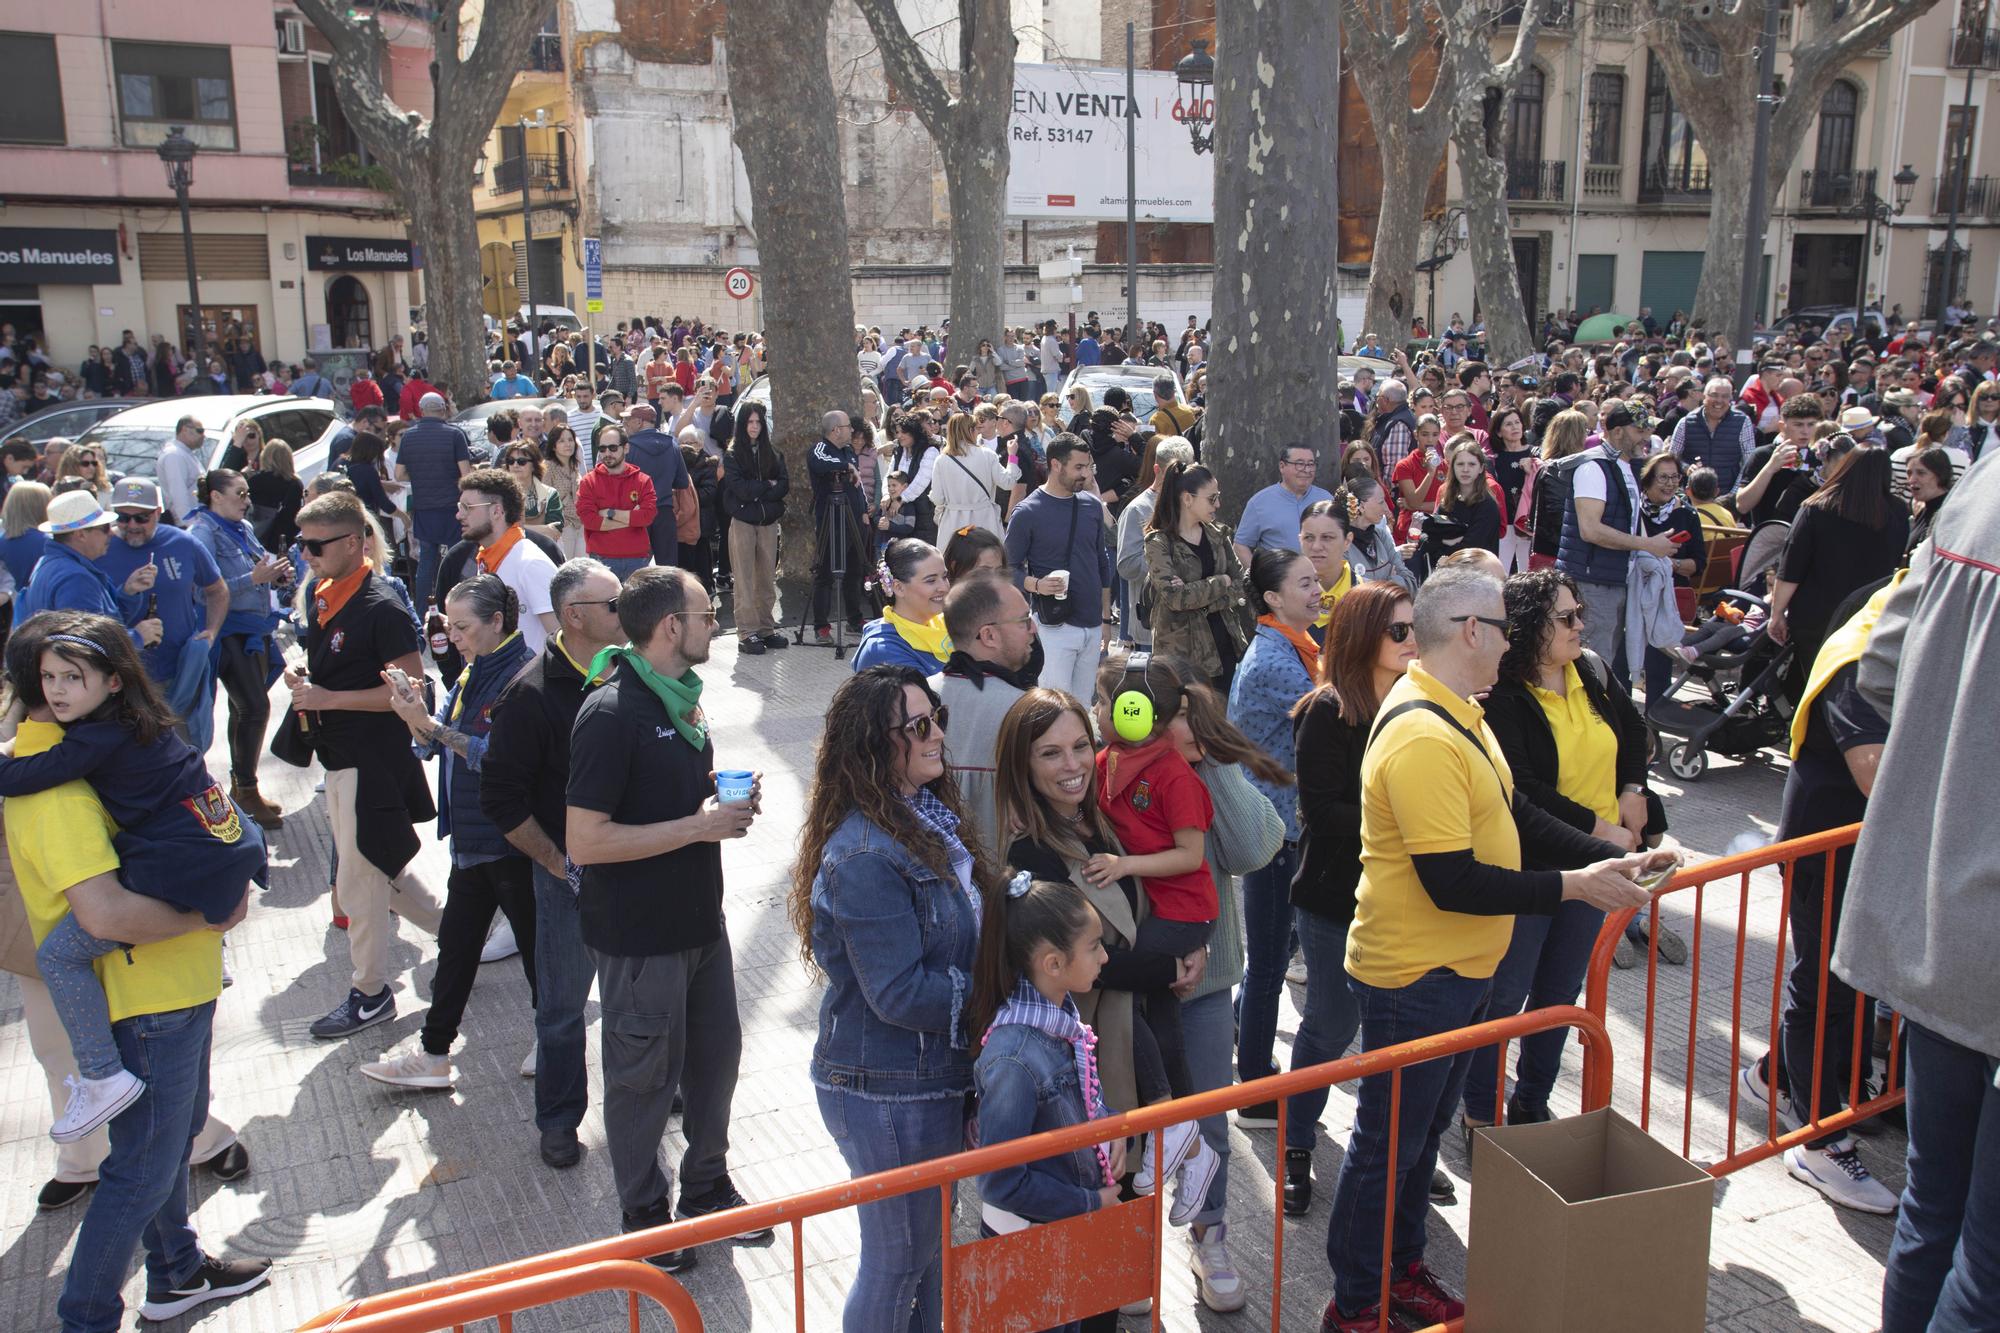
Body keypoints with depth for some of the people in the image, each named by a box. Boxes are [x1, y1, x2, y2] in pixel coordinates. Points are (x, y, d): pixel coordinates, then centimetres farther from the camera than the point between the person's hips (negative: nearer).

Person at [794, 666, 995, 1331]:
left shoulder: (928, 821, 4)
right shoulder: (865, 857, -25)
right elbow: (900, 994, -25)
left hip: (934, 1076, 9)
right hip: (889, 1094, -9)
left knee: (934, 1247, 23)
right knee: (899, 1257, 10)